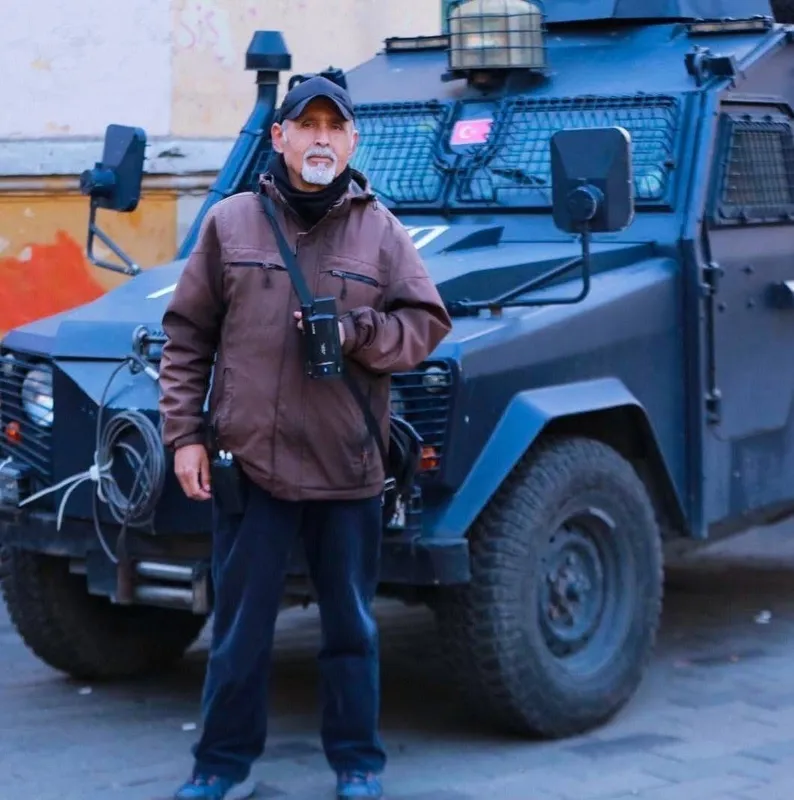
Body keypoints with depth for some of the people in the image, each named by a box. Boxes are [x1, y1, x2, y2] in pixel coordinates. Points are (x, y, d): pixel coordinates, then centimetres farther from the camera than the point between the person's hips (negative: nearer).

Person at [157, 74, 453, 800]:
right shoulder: (230, 222, 4)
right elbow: (188, 336, 5)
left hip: (348, 465, 0)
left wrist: (356, 330, -14)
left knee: (351, 626, 10)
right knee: (239, 628, 8)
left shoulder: (381, 230, 5)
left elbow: (427, 323, 3)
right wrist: (184, 433, -1)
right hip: (247, 459, 0)